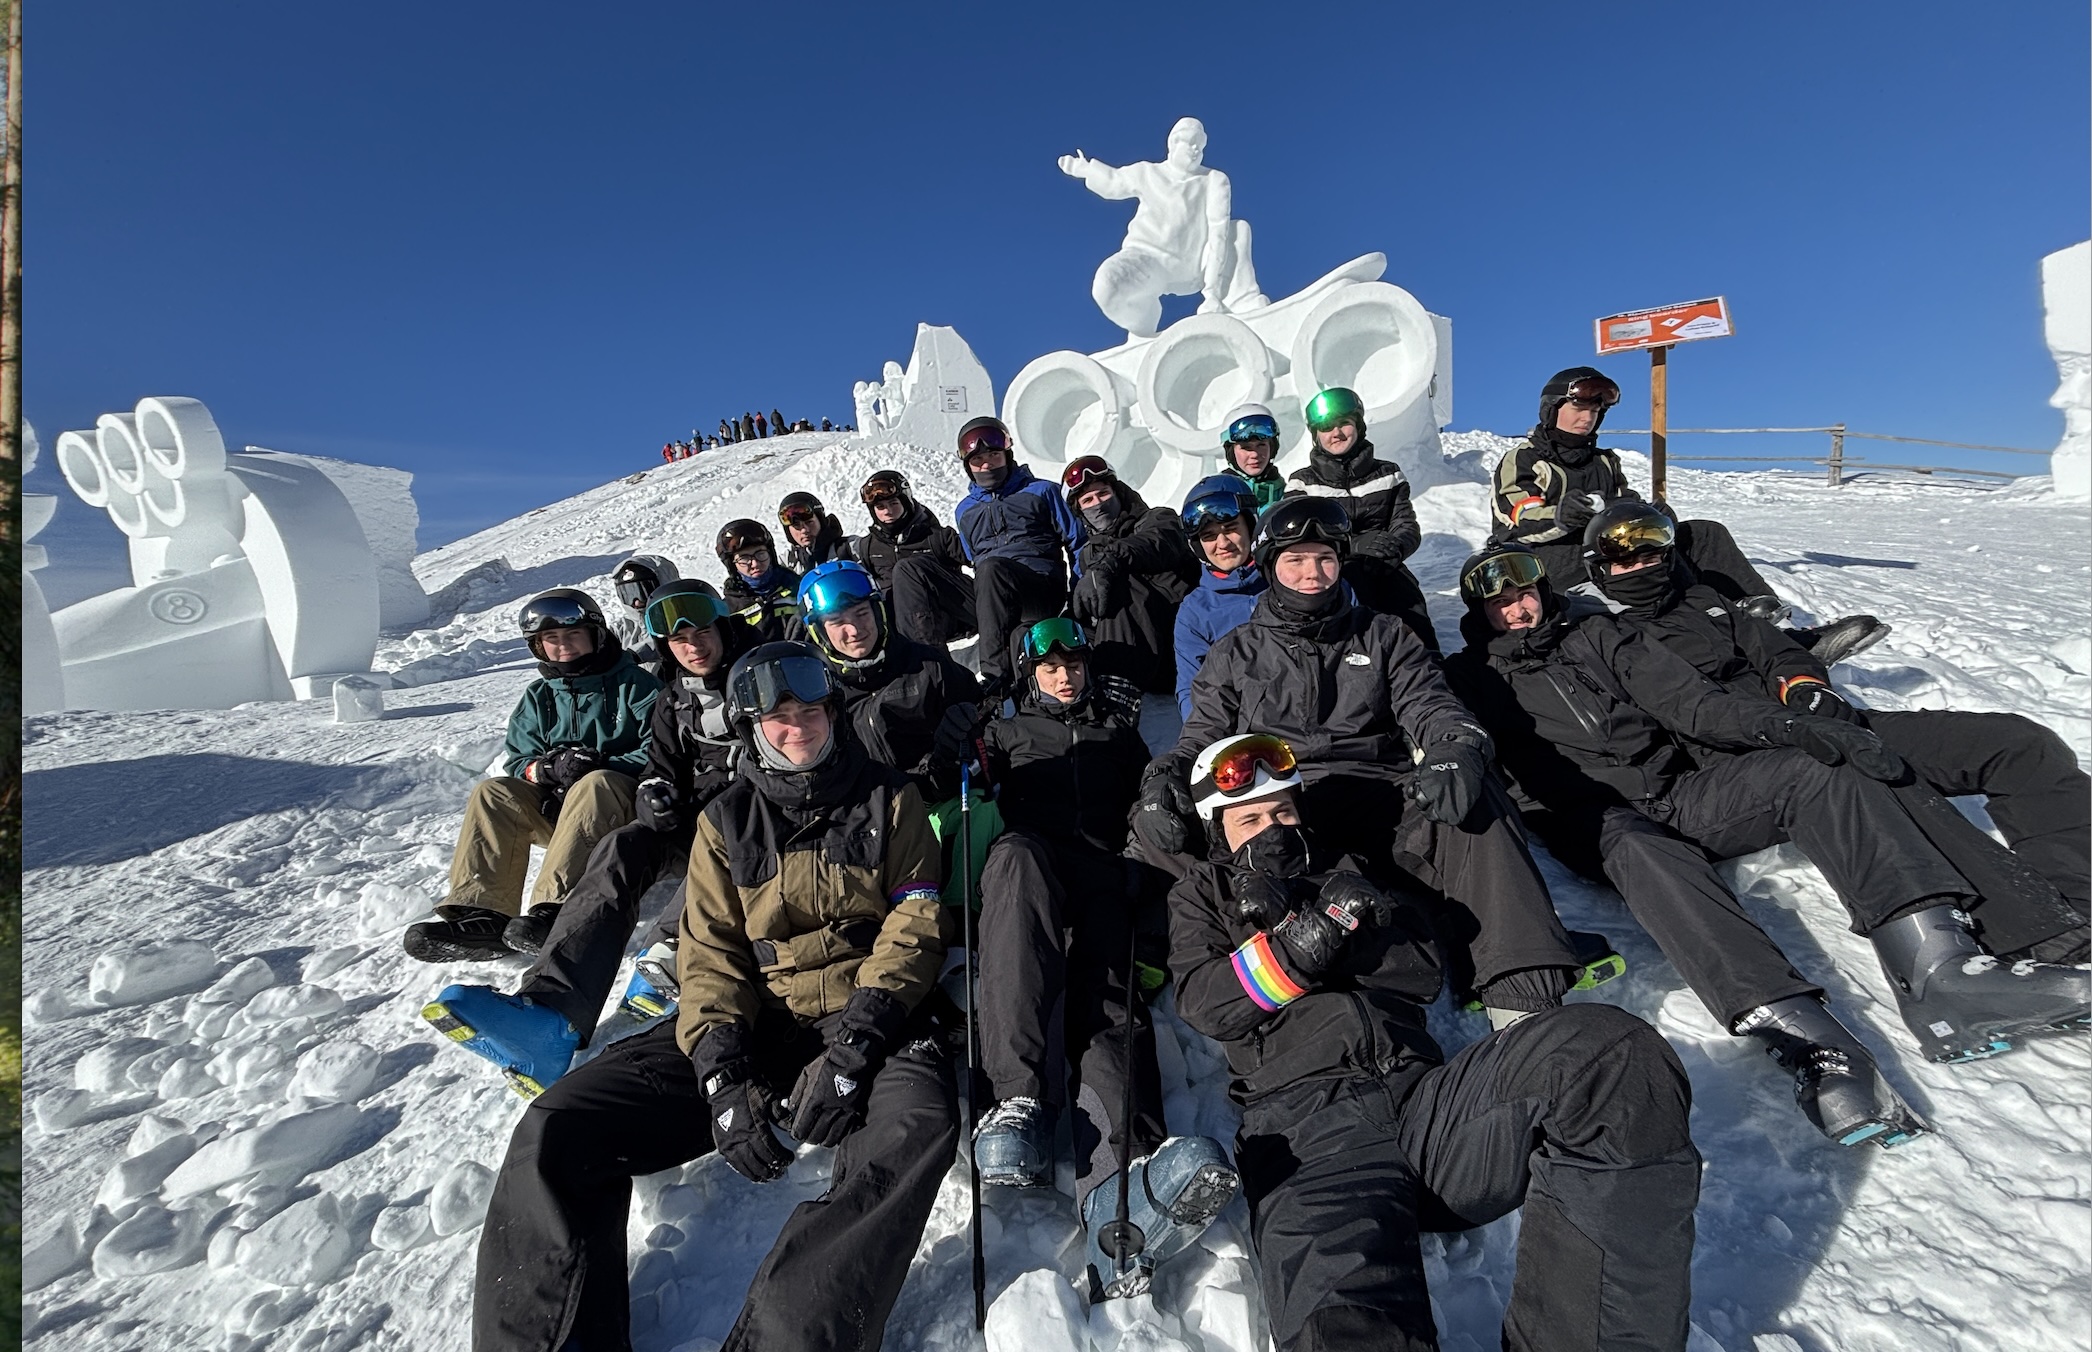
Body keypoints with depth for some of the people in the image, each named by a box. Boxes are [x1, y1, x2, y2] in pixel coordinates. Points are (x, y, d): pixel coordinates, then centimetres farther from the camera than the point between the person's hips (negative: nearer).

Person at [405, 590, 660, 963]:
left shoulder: (633, 684, -1)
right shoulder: (537, 697, 16)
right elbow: (516, 761, 10)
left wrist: (602, 765, -24)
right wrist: (543, 769, -14)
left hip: (627, 807, -5)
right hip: (554, 807, 6)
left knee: (594, 785, -36)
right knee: (491, 792, -16)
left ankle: (554, 910, -47)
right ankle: (481, 913, -27)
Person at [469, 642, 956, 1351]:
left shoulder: (888, 799, 5)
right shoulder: (726, 820, 11)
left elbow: (915, 926, -3)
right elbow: (710, 952, 4)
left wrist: (853, 1045, -17)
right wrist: (721, 1071, -14)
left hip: (866, 1022, -2)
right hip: (750, 1025, 3)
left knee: (918, 1125, -36)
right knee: (555, 1130, -14)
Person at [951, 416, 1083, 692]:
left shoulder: (1040, 492, 15)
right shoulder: (965, 510, 25)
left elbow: (1076, 541, 11)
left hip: (1044, 587, -4)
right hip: (990, 595, 4)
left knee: (991, 568, -35)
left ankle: (994, 673, -41)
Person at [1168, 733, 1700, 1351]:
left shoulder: (1345, 872, 33)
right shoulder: (1203, 893, 27)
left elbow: (1422, 970, 15)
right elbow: (1205, 1002, 8)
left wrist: (1292, 918, 3)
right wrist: (1309, 938, -8)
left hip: (1425, 1091, 5)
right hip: (1304, 1117, -4)